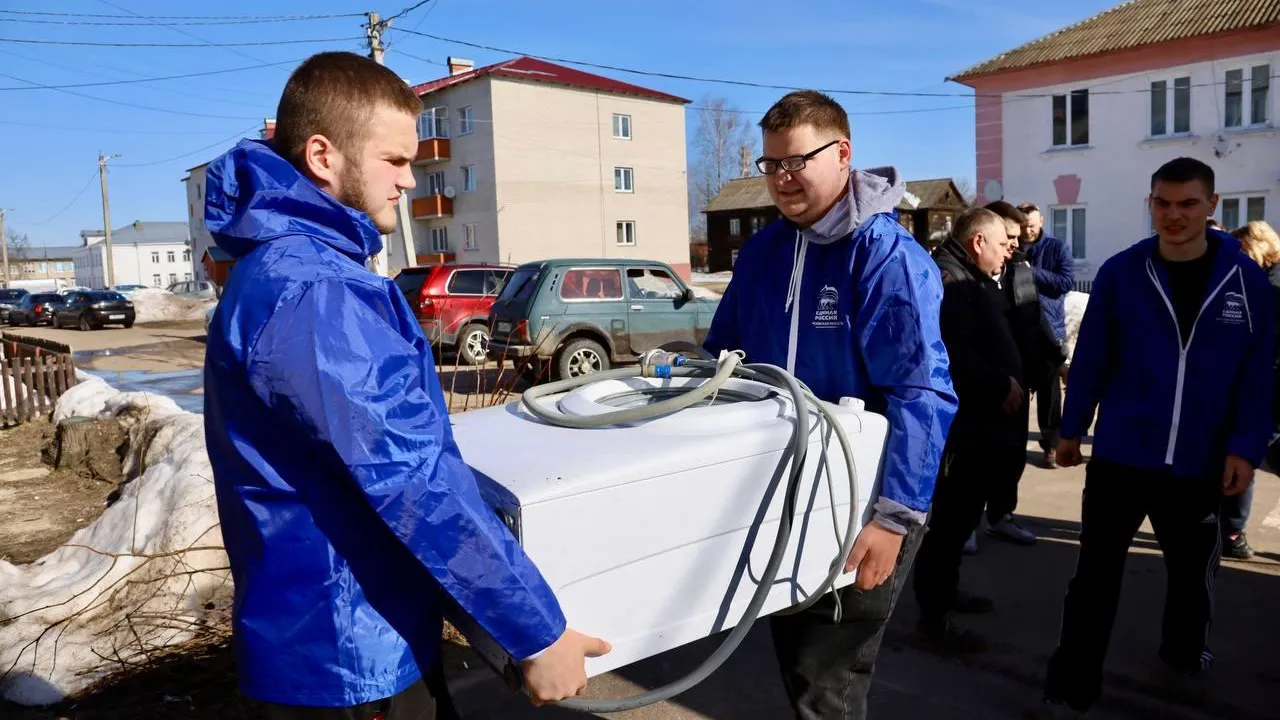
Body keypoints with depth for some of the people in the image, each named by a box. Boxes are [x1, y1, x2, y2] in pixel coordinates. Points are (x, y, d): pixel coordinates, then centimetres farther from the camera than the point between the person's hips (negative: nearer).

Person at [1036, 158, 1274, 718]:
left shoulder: (1247, 279, -4)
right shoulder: (1120, 273, -7)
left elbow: (1259, 373, -2)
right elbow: (1090, 358, -2)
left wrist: (1246, 448, -7)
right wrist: (1070, 430, 2)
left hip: (1201, 462, 2)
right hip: (1119, 455, -2)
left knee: (1192, 568, 23)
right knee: (1096, 573, 2)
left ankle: (1185, 649, 49)